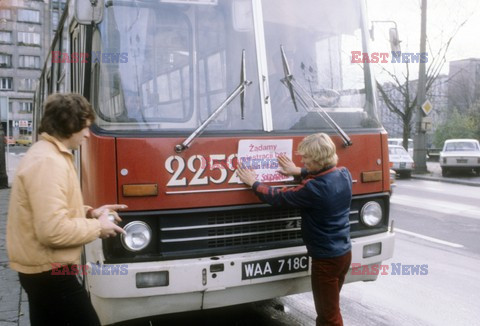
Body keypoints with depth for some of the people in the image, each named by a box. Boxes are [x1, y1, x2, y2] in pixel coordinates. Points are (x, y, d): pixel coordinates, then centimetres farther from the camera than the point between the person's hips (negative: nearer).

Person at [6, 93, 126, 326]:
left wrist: (88, 212, 8)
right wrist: (97, 227, -16)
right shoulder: (48, 161, -24)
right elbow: (53, 230, -30)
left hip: (41, 270, 11)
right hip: (49, 273, -11)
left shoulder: (45, 153, 11)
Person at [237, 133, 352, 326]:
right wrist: (299, 172, 23)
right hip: (344, 253, 9)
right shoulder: (344, 174, -2)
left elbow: (278, 198, -15)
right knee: (329, 308, 24)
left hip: (326, 259, -9)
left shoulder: (313, 190, -26)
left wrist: (253, 183, -1)